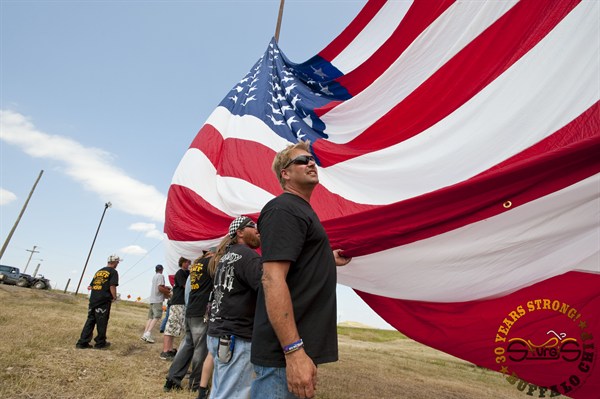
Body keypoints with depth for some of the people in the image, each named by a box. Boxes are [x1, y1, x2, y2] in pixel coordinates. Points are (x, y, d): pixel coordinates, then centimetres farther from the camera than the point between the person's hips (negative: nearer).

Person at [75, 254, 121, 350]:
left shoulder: (99, 271, 18)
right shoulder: (113, 272, -5)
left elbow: (91, 285, 18)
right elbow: (112, 286, -14)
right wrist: (114, 297, -2)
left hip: (93, 299, 7)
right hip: (104, 300, -7)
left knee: (90, 320, 12)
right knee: (102, 323, 3)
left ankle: (82, 342, 11)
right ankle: (100, 343, 12)